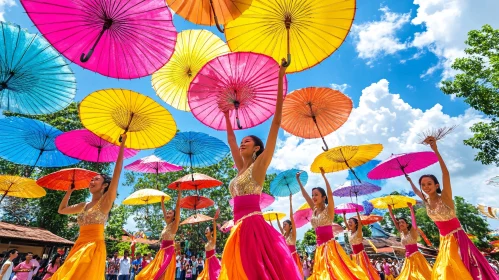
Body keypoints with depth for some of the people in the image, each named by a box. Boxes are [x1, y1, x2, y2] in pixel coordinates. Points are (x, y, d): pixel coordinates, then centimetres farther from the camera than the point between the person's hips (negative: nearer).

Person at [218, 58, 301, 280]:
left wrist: (280, 81, -6)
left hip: (254, 226, -8)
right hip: (239, 229, 8)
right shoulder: (241, 168, 17)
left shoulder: (260, 164, -1)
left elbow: (276, 123, -6)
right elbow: (231, 140, 32)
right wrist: (227, 117, 39)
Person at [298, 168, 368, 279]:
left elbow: (330, 193, -20)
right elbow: (305, 195, 11)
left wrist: (323, 176, -21)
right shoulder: (315, 210, 10)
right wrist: (298, 180, 13)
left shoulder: (328, 210, -6)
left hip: (330, 246, -6)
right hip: (320, 248, 6)